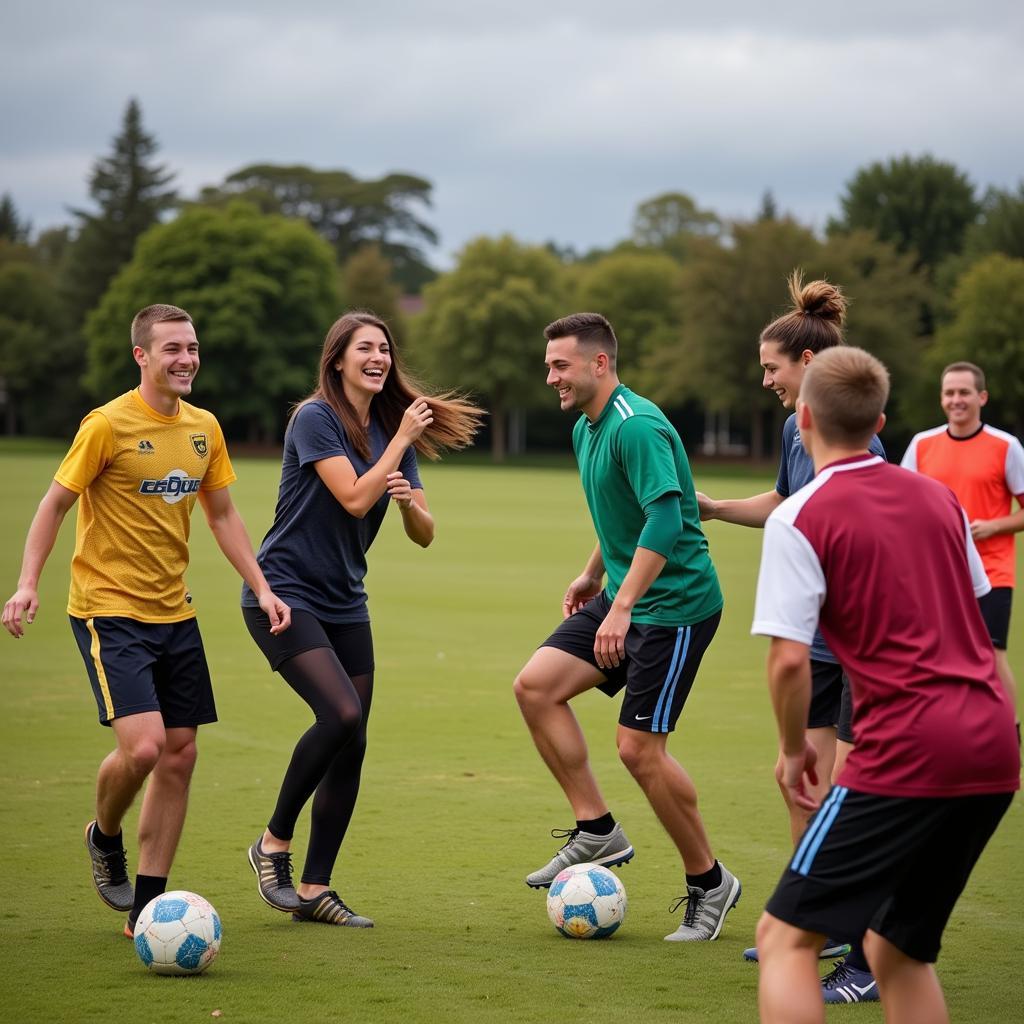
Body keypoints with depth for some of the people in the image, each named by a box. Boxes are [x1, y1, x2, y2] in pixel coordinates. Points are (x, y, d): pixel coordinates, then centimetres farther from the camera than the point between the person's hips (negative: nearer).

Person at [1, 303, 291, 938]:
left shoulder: (204, 428, 7)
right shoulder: (109, 424, -11)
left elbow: (222, 515, 17)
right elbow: (56, 504, -6)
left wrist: (262, 588, 9)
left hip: (174, 613, 7)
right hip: (109, 611, -7)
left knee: (180, 754, 4)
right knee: (143, 745, -19)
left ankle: (147, 909, 13)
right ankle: (105, 837, 15)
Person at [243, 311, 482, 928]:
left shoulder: (393, 429, 10)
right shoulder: (316, 418, -11)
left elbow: (424, 534, 9)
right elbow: (354, 497, -21)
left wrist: (407, 500, -12)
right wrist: (402, 440, -14)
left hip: (344, 602, 7)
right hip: (284, 593, -7)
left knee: (352, 747, 1)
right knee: (341, 715, -23)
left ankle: (315, 889, 10)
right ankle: (274, 843, -4)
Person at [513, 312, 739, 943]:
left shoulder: (637, 426, -21)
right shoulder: (586, 429, 11)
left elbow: (665, 517, -30)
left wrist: (622, 607, -32)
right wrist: (593, 575, 26)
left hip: (676, 604, -10)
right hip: (622, 597, 10)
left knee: (639, 748, -9)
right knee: (536, 685, -1)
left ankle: (709, 882, 9)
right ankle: (597, 831, 7)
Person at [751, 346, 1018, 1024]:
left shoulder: (799, 518, -5)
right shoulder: (937, 498, 15)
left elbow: (789, 660, -11)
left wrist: (793, 750, 5)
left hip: (907, 756, -7)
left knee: (786, 937, -1)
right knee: (898, 949, 19)